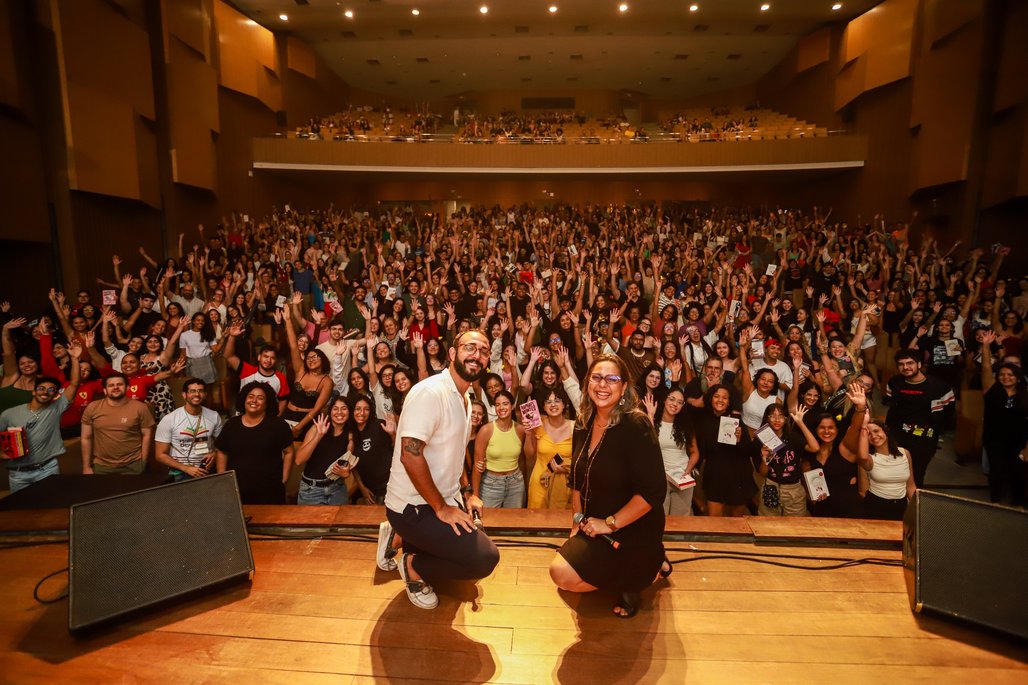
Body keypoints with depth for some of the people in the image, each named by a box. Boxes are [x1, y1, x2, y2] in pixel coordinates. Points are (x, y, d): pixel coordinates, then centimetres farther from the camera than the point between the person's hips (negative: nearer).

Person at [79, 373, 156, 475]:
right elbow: (86, 438, 3)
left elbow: (147, 436, -4)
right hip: (101, 466, 2)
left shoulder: (140, 408, -7)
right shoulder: (92, 408, -2)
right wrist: (86, 467, 3)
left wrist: (143, 463, -4)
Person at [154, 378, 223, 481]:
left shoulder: (214, 416, 4)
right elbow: (160, 455, -2)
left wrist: (214, 454, -5)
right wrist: (186, 468, -12)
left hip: (207, 470, 3)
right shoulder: (169, 420, -4)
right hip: (181, 473, -3)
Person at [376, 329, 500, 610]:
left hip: (445, 501, 10)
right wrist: (442, 508, -21)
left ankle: (402, 539, 19)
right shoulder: (431, 392, -20)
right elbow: (410, 454, -27)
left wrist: (467, 493, 10)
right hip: (414, 506, -10)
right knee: (485, 558, -18)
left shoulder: (464, 400, 11)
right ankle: (413, 565, 3)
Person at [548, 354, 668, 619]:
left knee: (563, 574, -18)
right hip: (595, 527, 8)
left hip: (631, 531, -8)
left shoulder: (636, 426, -22)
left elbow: (653, 492, -25)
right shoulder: (584, 425, 0)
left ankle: (641, 574, 4)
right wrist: (578, 519, 4)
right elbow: (577, 478, 12)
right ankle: (648, 567, 21)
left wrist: (610, 523, -19)